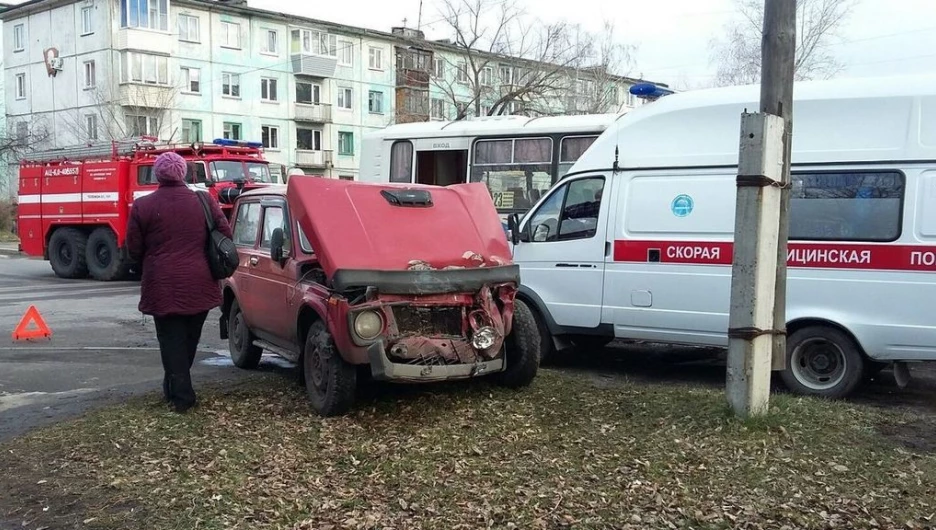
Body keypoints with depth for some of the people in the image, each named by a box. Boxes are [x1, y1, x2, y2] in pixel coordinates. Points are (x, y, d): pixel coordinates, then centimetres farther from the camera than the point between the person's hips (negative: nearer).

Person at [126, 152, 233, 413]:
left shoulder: (142, 206, -5)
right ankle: (175, 387, 32)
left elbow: (134, 250, 0)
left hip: (163, 287, -2)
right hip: (199, 285, 3)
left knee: (171, 341, 6)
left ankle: (181, 395, 3)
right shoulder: (205, 202, 0)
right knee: (189, 340, 18)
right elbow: (225, 236, 3)